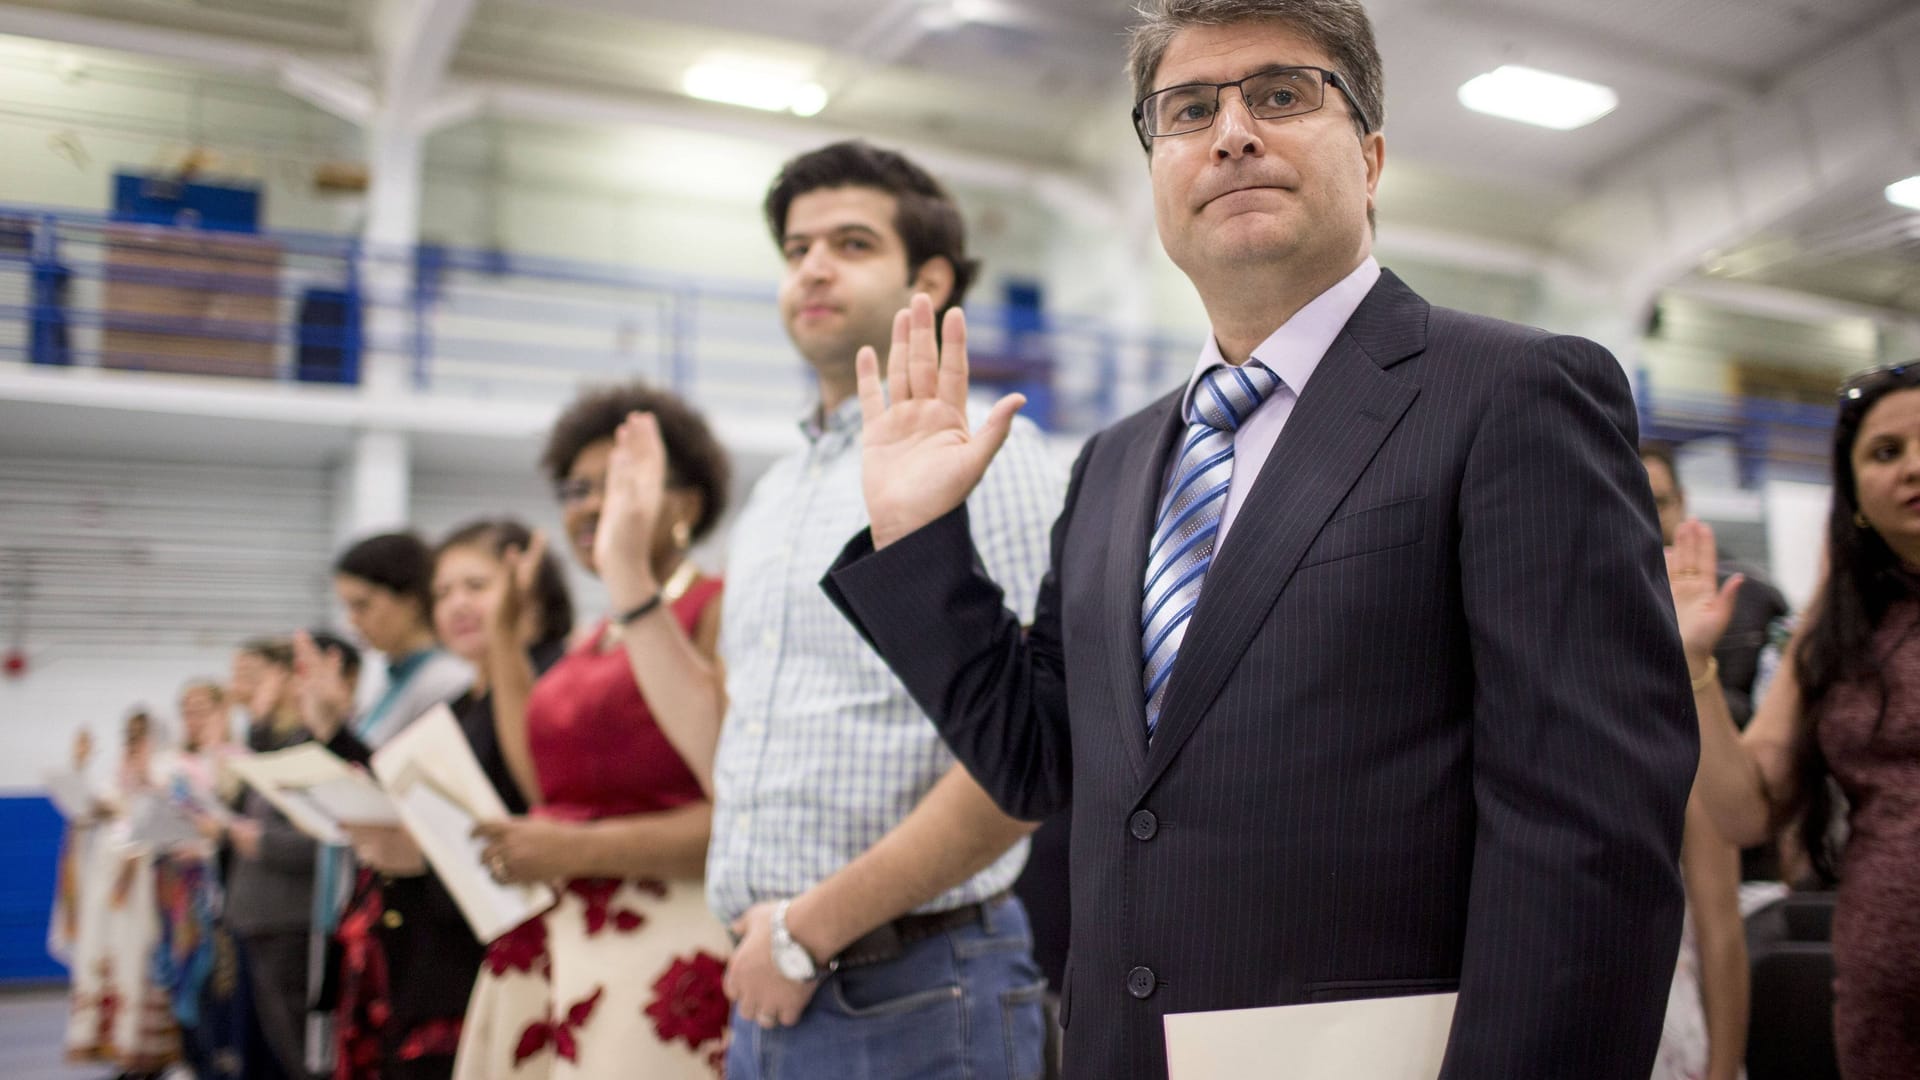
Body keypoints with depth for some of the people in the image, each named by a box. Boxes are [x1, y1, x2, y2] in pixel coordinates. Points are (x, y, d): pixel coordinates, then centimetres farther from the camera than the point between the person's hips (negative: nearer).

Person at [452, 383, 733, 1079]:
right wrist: (503, 631, 19)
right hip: (546, 942, 8)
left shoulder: (721, 610, -8)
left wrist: (581, 849, -16)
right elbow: (545, 781, 14)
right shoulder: (591, 642, 18)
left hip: (662, 941, -7)